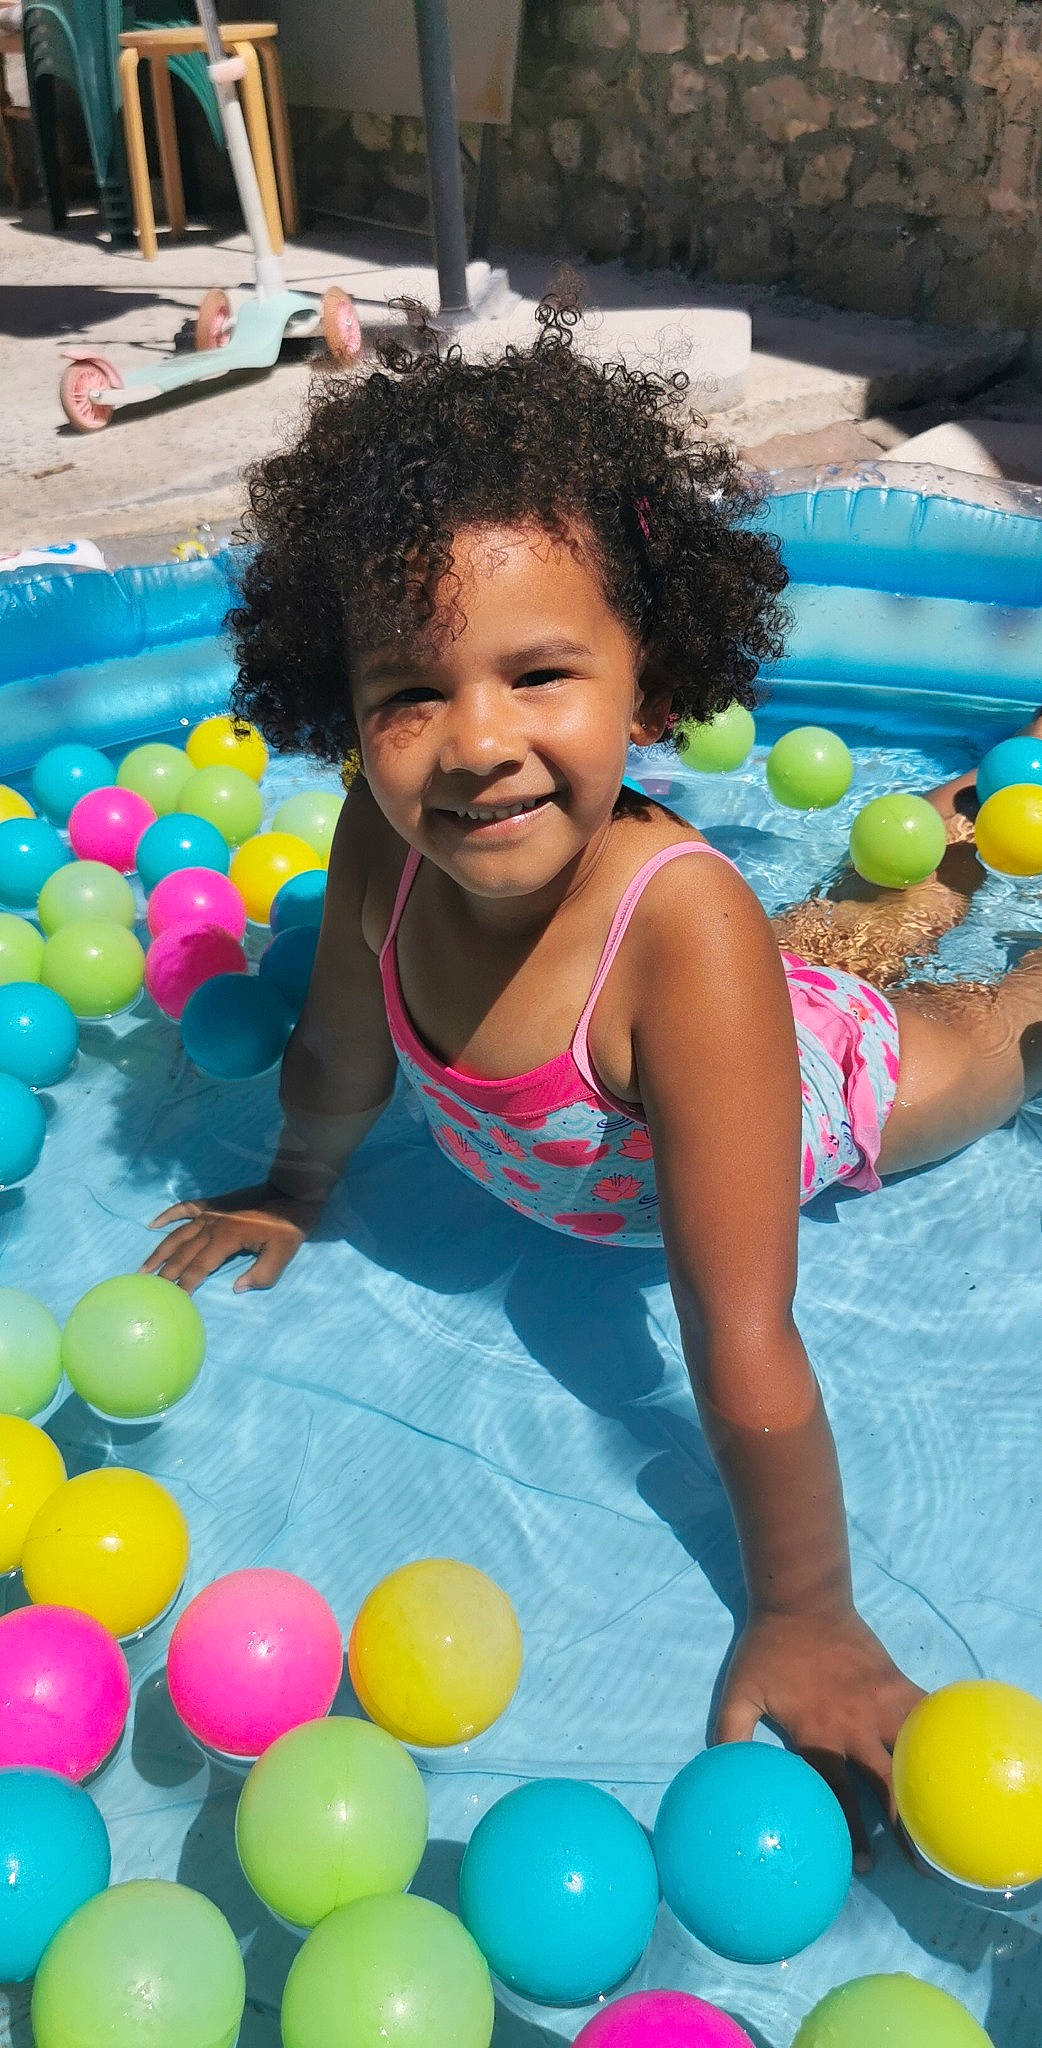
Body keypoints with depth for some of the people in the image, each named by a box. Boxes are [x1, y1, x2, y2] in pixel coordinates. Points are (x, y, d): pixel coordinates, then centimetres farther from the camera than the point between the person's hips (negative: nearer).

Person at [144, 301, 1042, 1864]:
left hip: (830, 1082, -4)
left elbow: (742, 1339, -46)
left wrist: (803, 1617, -38)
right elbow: (343, 1054, -13)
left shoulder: (679, 930, -50)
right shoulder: (386, 843, -35)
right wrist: (296, 1191, 3)